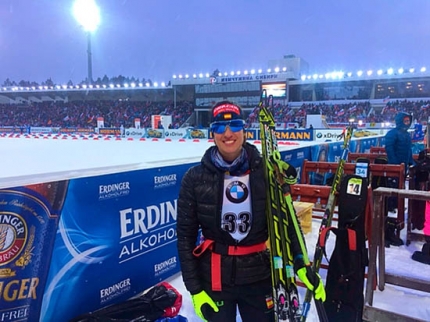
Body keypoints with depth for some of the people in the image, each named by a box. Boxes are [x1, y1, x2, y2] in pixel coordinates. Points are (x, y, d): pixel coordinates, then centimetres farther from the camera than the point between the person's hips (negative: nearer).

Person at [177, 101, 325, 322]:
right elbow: (185, 235, -4)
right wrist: (194, 288, -5)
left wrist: (301, 264, -6)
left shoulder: (265, 171, -7)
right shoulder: (196, 178, -8)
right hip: (214, 279, 0)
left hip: (259, 276, 1)